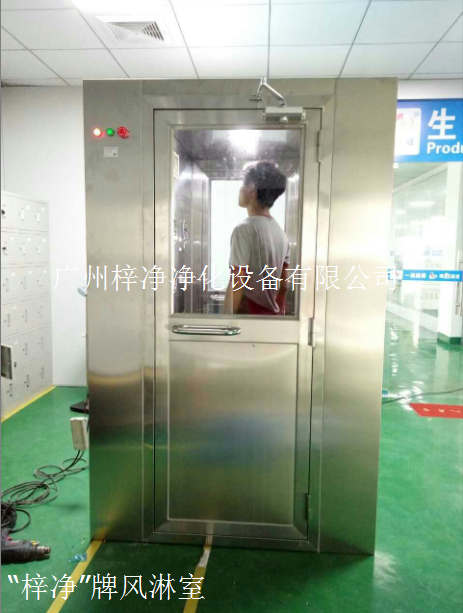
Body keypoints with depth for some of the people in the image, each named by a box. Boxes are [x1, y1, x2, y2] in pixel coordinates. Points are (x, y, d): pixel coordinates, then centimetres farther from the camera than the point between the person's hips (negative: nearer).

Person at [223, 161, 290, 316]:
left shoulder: (245, 229, -16)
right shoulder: (280, 232, 9)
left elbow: (237, 285, -19)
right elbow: (283, 284, 12)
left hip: (248, 316, -8)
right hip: (272, 316, 8)